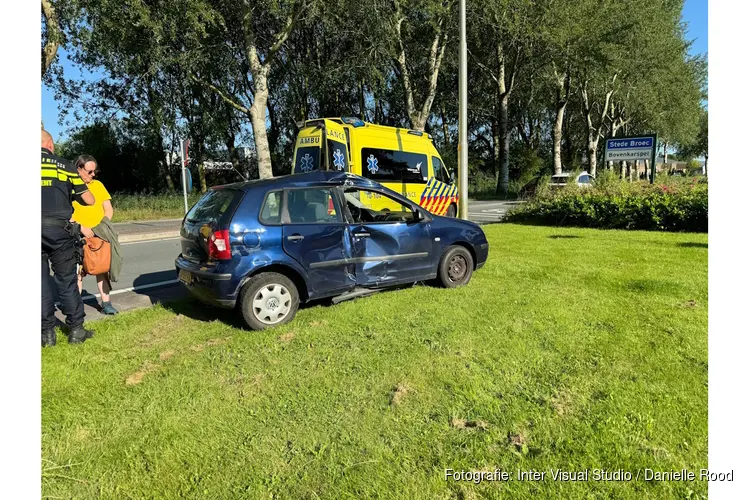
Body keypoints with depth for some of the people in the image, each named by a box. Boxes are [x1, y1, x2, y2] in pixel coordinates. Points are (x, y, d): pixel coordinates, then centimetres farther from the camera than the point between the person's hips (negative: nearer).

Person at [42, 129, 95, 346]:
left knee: (42, 282, 9)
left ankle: (47, 332, 14)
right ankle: (76, 330, 12)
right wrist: (72, 194, 25)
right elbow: (89, 200, 5)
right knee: (66, 281, 8)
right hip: (59, 229, -1)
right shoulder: (64, 165, 4)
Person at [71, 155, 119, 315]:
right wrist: (82, 228, -17)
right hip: (79, 237, -3)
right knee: (78, 271, -3)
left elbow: (109, 209, 8)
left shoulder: (98, 185, 10)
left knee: (102, 269, 3)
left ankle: (106, 304, 7)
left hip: (100, 236, 3)